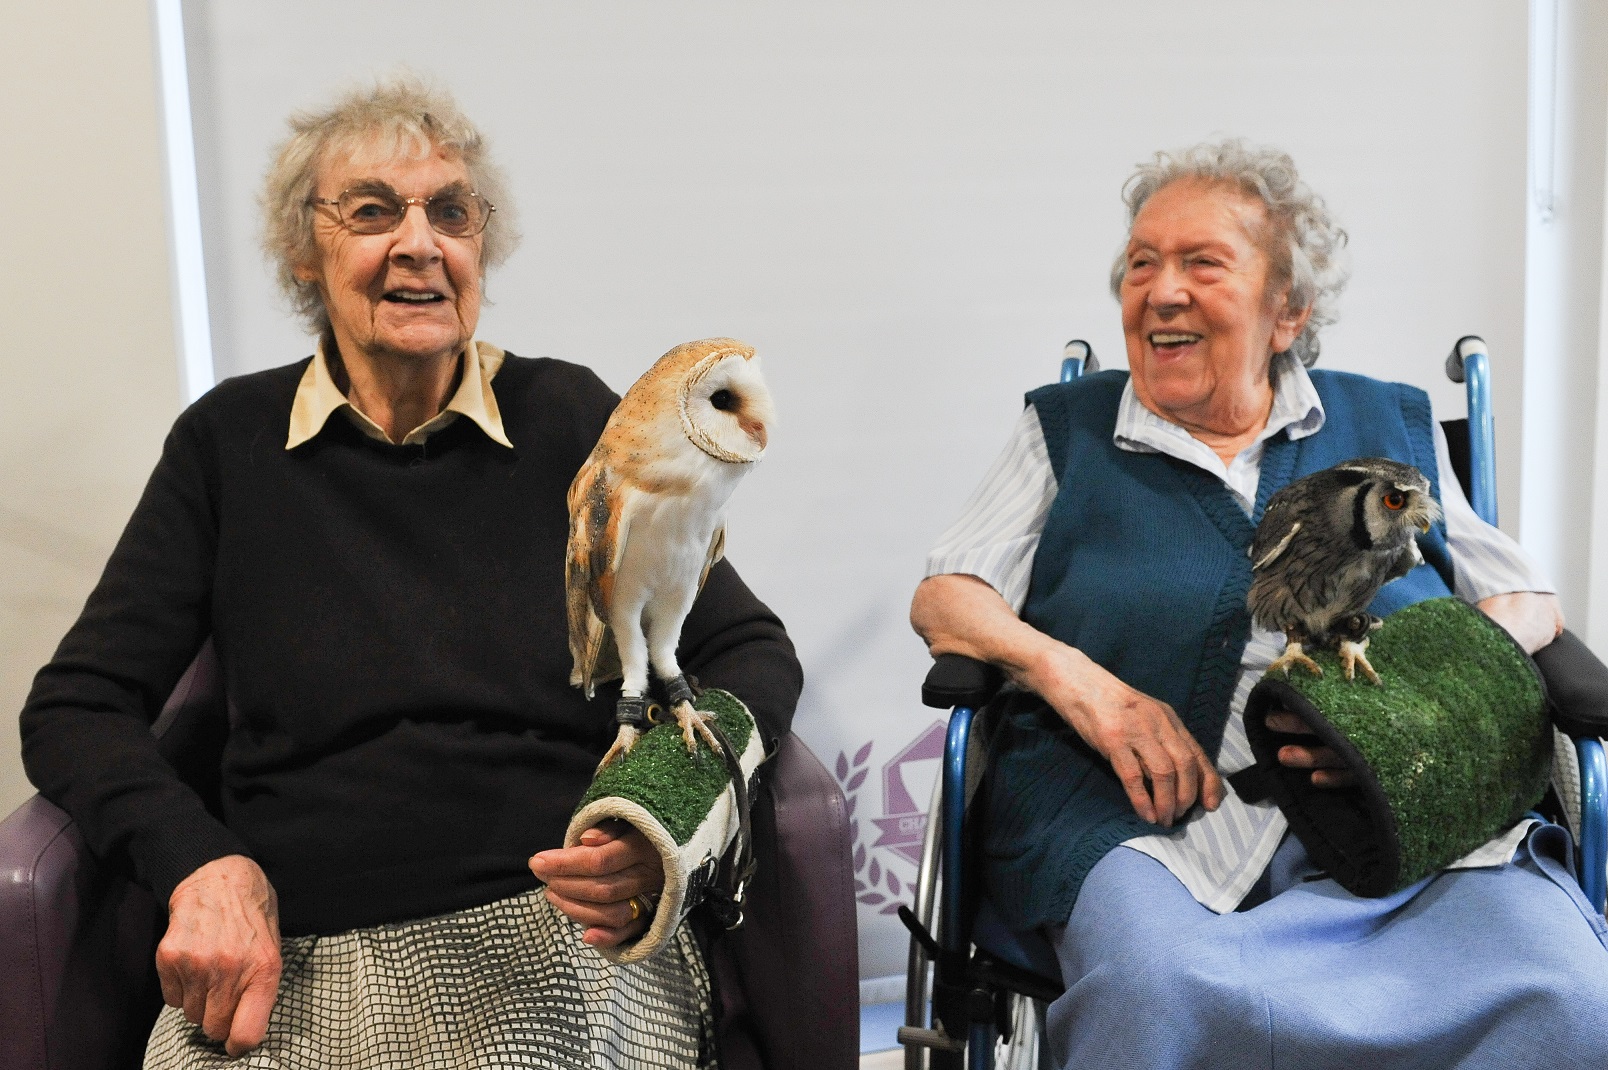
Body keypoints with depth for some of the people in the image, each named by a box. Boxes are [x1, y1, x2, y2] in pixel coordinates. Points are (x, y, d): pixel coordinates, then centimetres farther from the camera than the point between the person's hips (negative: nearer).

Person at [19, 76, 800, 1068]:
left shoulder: (567, 416, 6)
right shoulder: (230, 441, 8)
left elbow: (752, 652, 7)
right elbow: (77, 706, 8)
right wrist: (200, 865, -12)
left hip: (563, 939, -1)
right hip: (290, 964, 2)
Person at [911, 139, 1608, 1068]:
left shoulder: (1393, 426, 19)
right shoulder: (1069, 428, 17)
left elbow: (1529, 602, 15)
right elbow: (943, 598, 11)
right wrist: (1071, 676, -10)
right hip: (1146, 815, -2)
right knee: (1153, 990, -36)